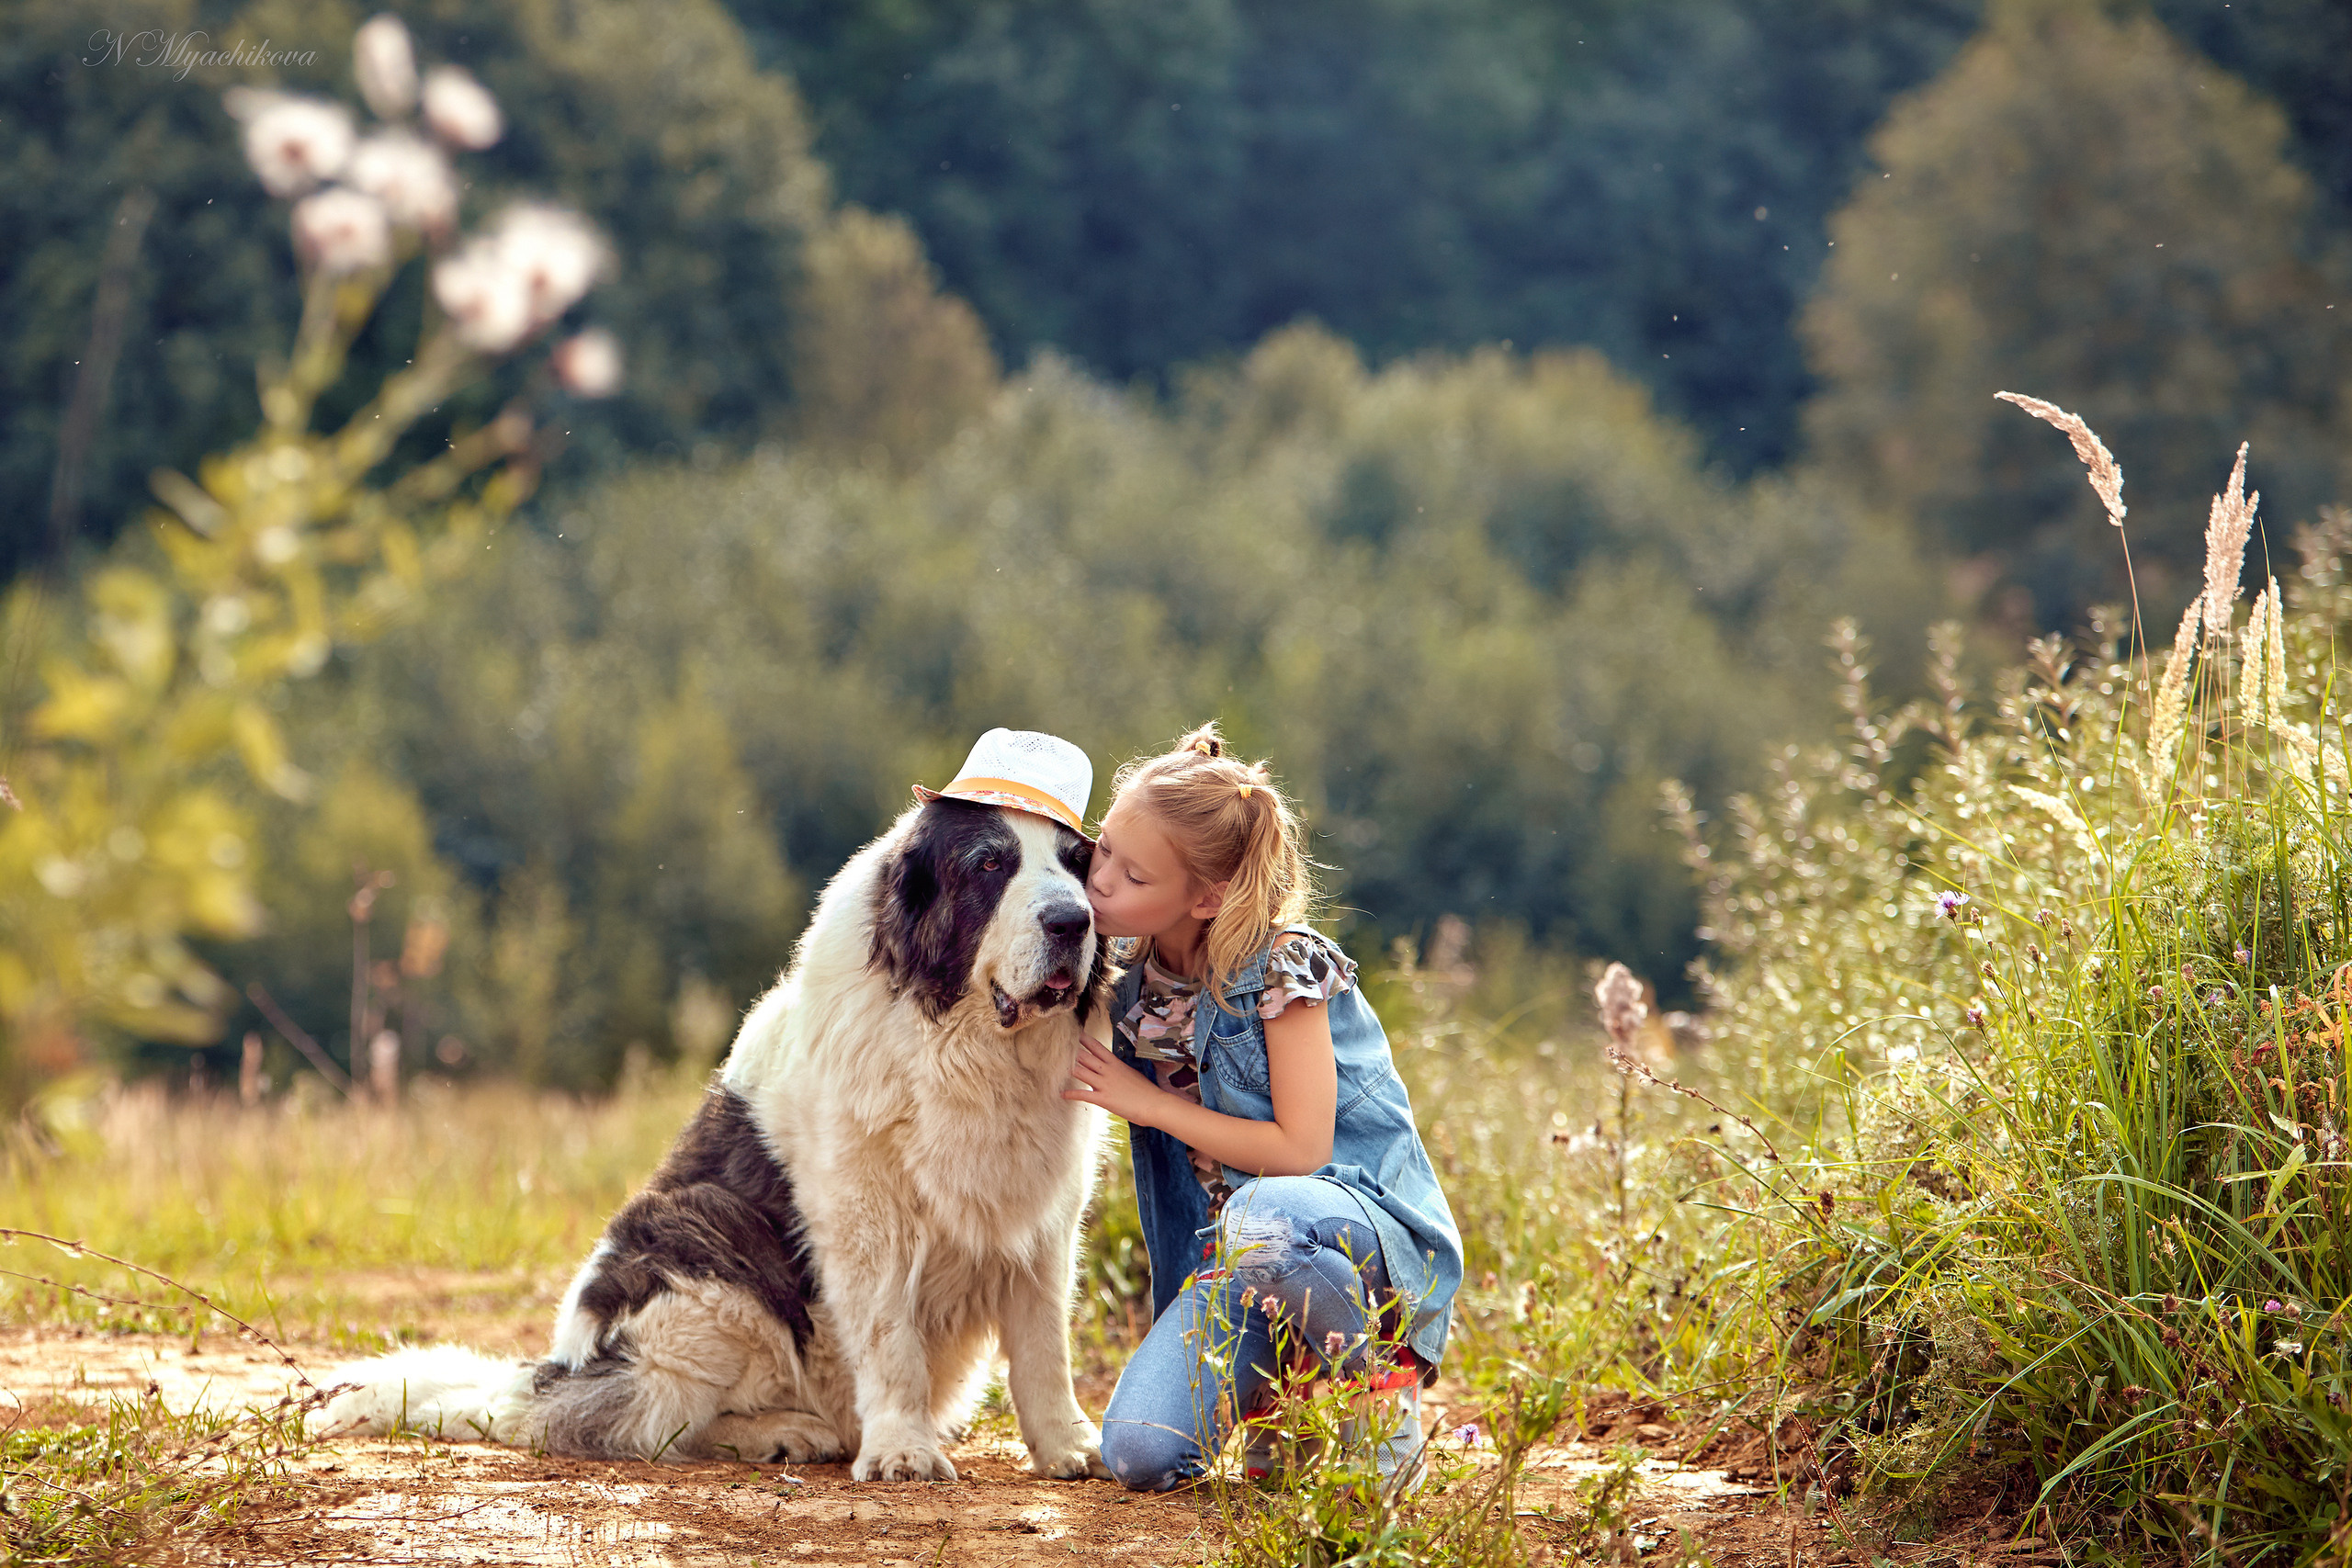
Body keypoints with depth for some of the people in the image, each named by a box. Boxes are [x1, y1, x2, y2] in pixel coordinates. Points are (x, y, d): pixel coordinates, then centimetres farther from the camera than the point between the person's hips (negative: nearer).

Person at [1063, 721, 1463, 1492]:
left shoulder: (1283, 966, -15)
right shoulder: (1130, 970, 3)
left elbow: (1299, 1150, -18)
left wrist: (1146, 1102, -13)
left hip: (1366, 1221, -5)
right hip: (1230, 1254, 5)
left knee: (1262, 1216, -43)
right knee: (1139, 1456, -21)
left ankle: (1380, 1382, -14)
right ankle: (1289, 1382, 12)